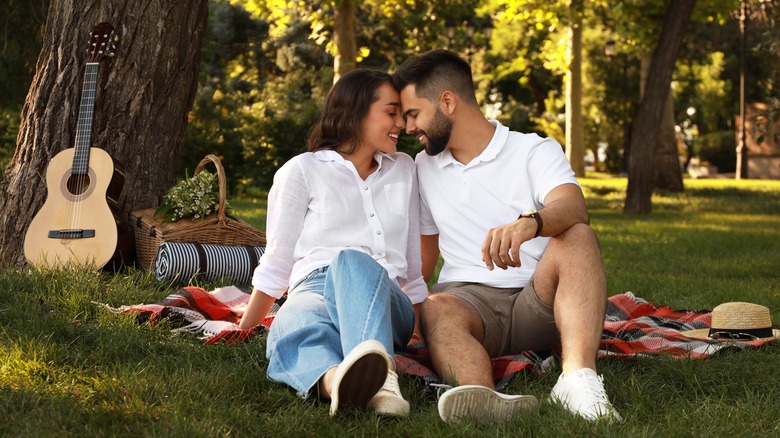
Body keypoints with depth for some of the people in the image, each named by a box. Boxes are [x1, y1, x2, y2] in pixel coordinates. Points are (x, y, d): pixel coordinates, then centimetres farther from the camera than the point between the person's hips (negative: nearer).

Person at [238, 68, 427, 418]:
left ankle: (377, 377, -67)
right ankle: (336, 381, -76)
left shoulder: (404, 170, 21)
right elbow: (276, 262, 11)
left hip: (385, 298, 1)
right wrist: (242, 333, 8)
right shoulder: (302, 171, 10)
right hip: (314, 290, -1)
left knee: (352, 262, -38)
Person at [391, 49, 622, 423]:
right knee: (438, 310, -34)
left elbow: (573, 209, -19)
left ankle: (578, 375, -50)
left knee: (577, 237, -30)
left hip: (537, 301, -2)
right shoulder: (423, 167, 20)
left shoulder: (536, 151, 3)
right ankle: (488, 400, -66)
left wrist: (529, 223, -42)